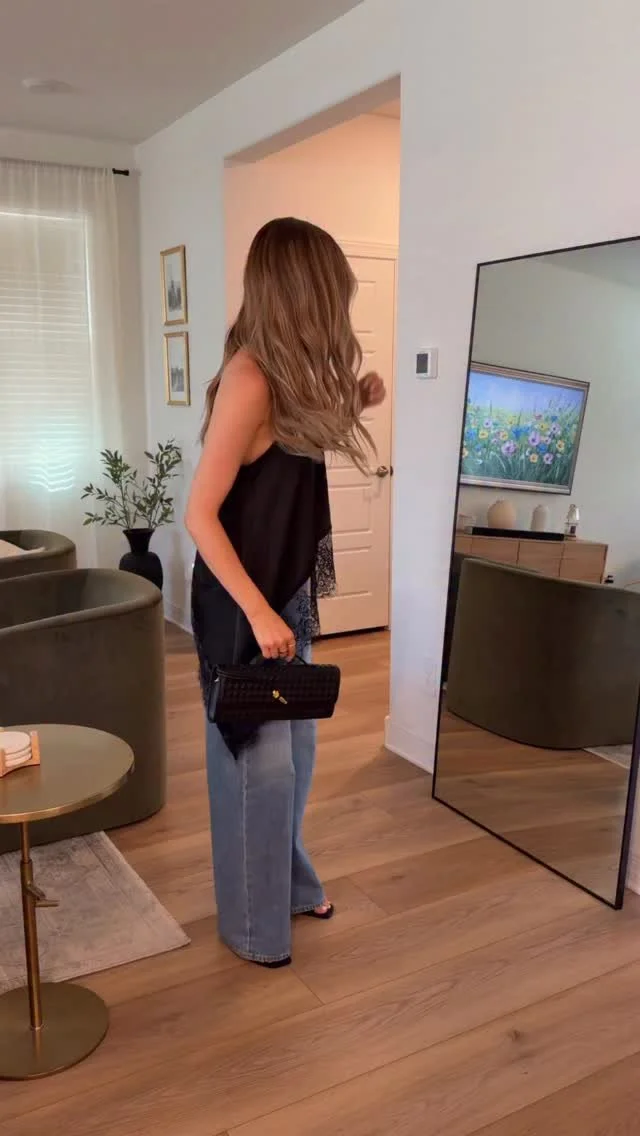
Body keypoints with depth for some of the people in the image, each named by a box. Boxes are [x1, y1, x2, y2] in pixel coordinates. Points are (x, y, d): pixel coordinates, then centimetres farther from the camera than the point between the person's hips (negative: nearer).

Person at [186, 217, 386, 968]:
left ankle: (290, 883, 42)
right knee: (258, 762, 6)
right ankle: (252, 925, 27)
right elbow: (200, 516, -23)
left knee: (295, 751, 21)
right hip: (246, 604, -9)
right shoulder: (251, 379, -22)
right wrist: (258, 613, -24)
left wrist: (348, 407, 6)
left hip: (286, 593, 9)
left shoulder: (289, 373, 5)